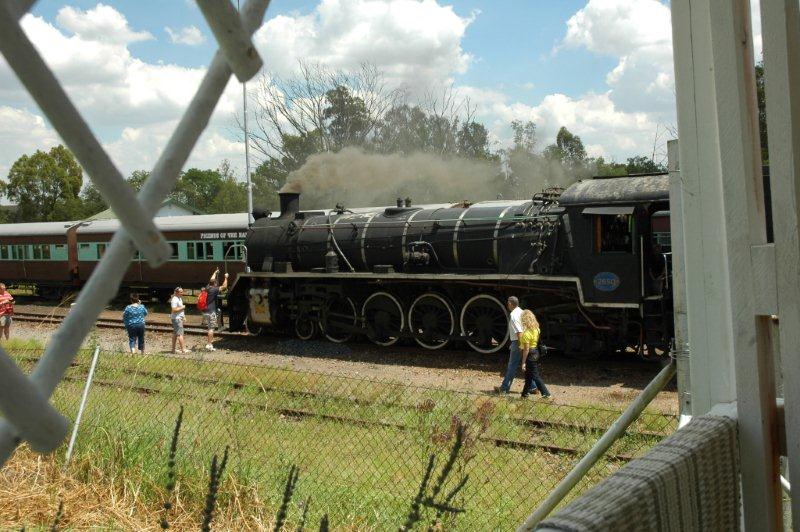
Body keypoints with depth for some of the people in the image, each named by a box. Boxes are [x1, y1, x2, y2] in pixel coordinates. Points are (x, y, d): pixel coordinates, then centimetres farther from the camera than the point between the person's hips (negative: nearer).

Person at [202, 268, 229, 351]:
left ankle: (210, 343, 15)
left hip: (205, 312, 8)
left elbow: (211, 279, 26)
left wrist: (215, 272, 41)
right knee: (211, 328, -6)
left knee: (209, 328, 12)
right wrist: (226, 278, 2)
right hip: (211, 312, -8)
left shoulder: (207, 288, 9)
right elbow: (224, 286, -11)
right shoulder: (214, 290, -11)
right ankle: (209, 345, -9)